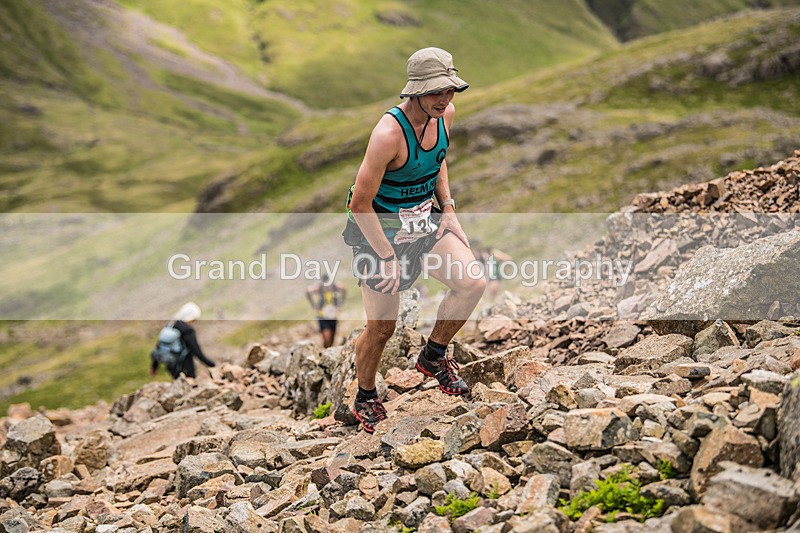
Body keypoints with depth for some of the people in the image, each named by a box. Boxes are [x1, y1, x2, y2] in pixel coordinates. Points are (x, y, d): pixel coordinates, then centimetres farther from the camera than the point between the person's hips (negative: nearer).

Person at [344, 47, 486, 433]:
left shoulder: (446, 114, -7)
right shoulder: (389, 133, -30)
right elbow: (360, 204, -24)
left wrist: (448, 209, 5)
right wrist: (387, 257, -20)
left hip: (424, 220, 6)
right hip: (381, 230, -6)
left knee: (473, 283, -14)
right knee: (381, 328, 5)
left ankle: (433, 356, 11)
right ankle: (365, 400, 32)